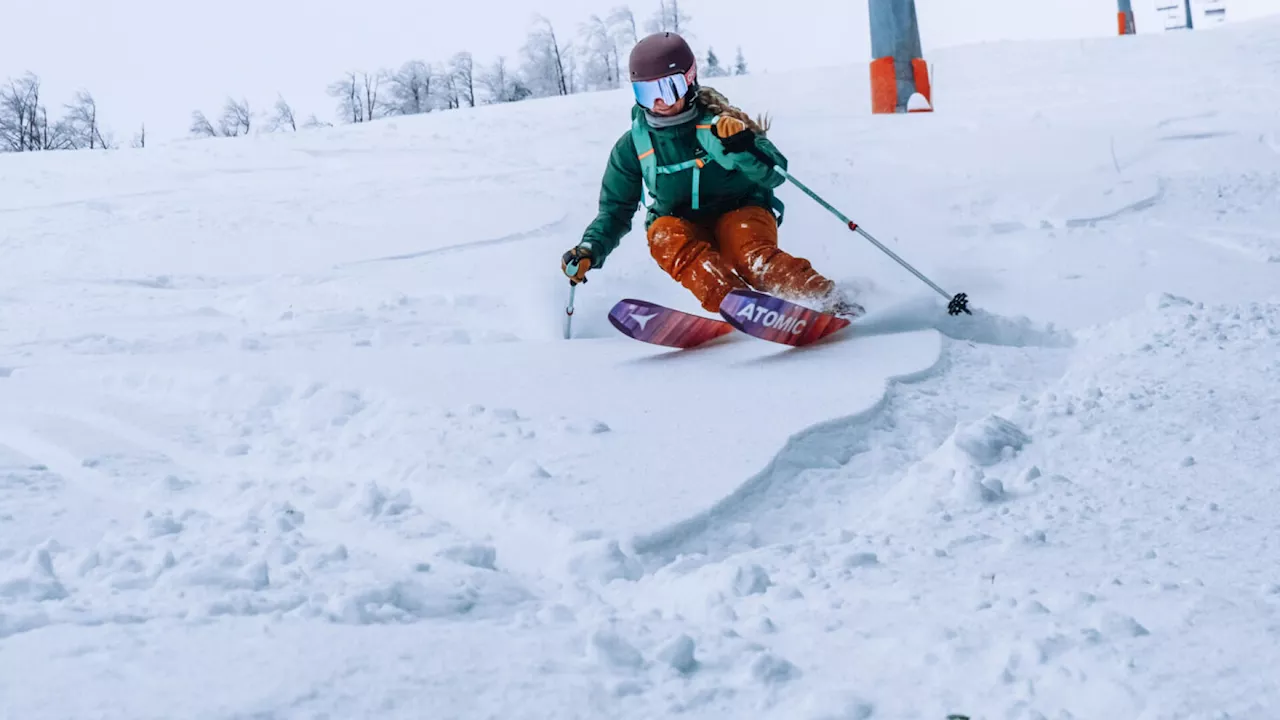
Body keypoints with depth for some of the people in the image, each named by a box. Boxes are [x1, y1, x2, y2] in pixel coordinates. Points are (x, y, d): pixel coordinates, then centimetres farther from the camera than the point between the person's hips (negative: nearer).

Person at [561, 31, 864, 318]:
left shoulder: (719, 123, -9)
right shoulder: (632, 146, -1)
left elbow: (775, 175, -12)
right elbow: (616, 210, 7)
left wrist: (742, 148, -32)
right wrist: (590, 251, -11)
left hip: (740, 213, -2)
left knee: (751, 252, -35)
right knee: (666, 237, -33)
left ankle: (830, 304, -48)